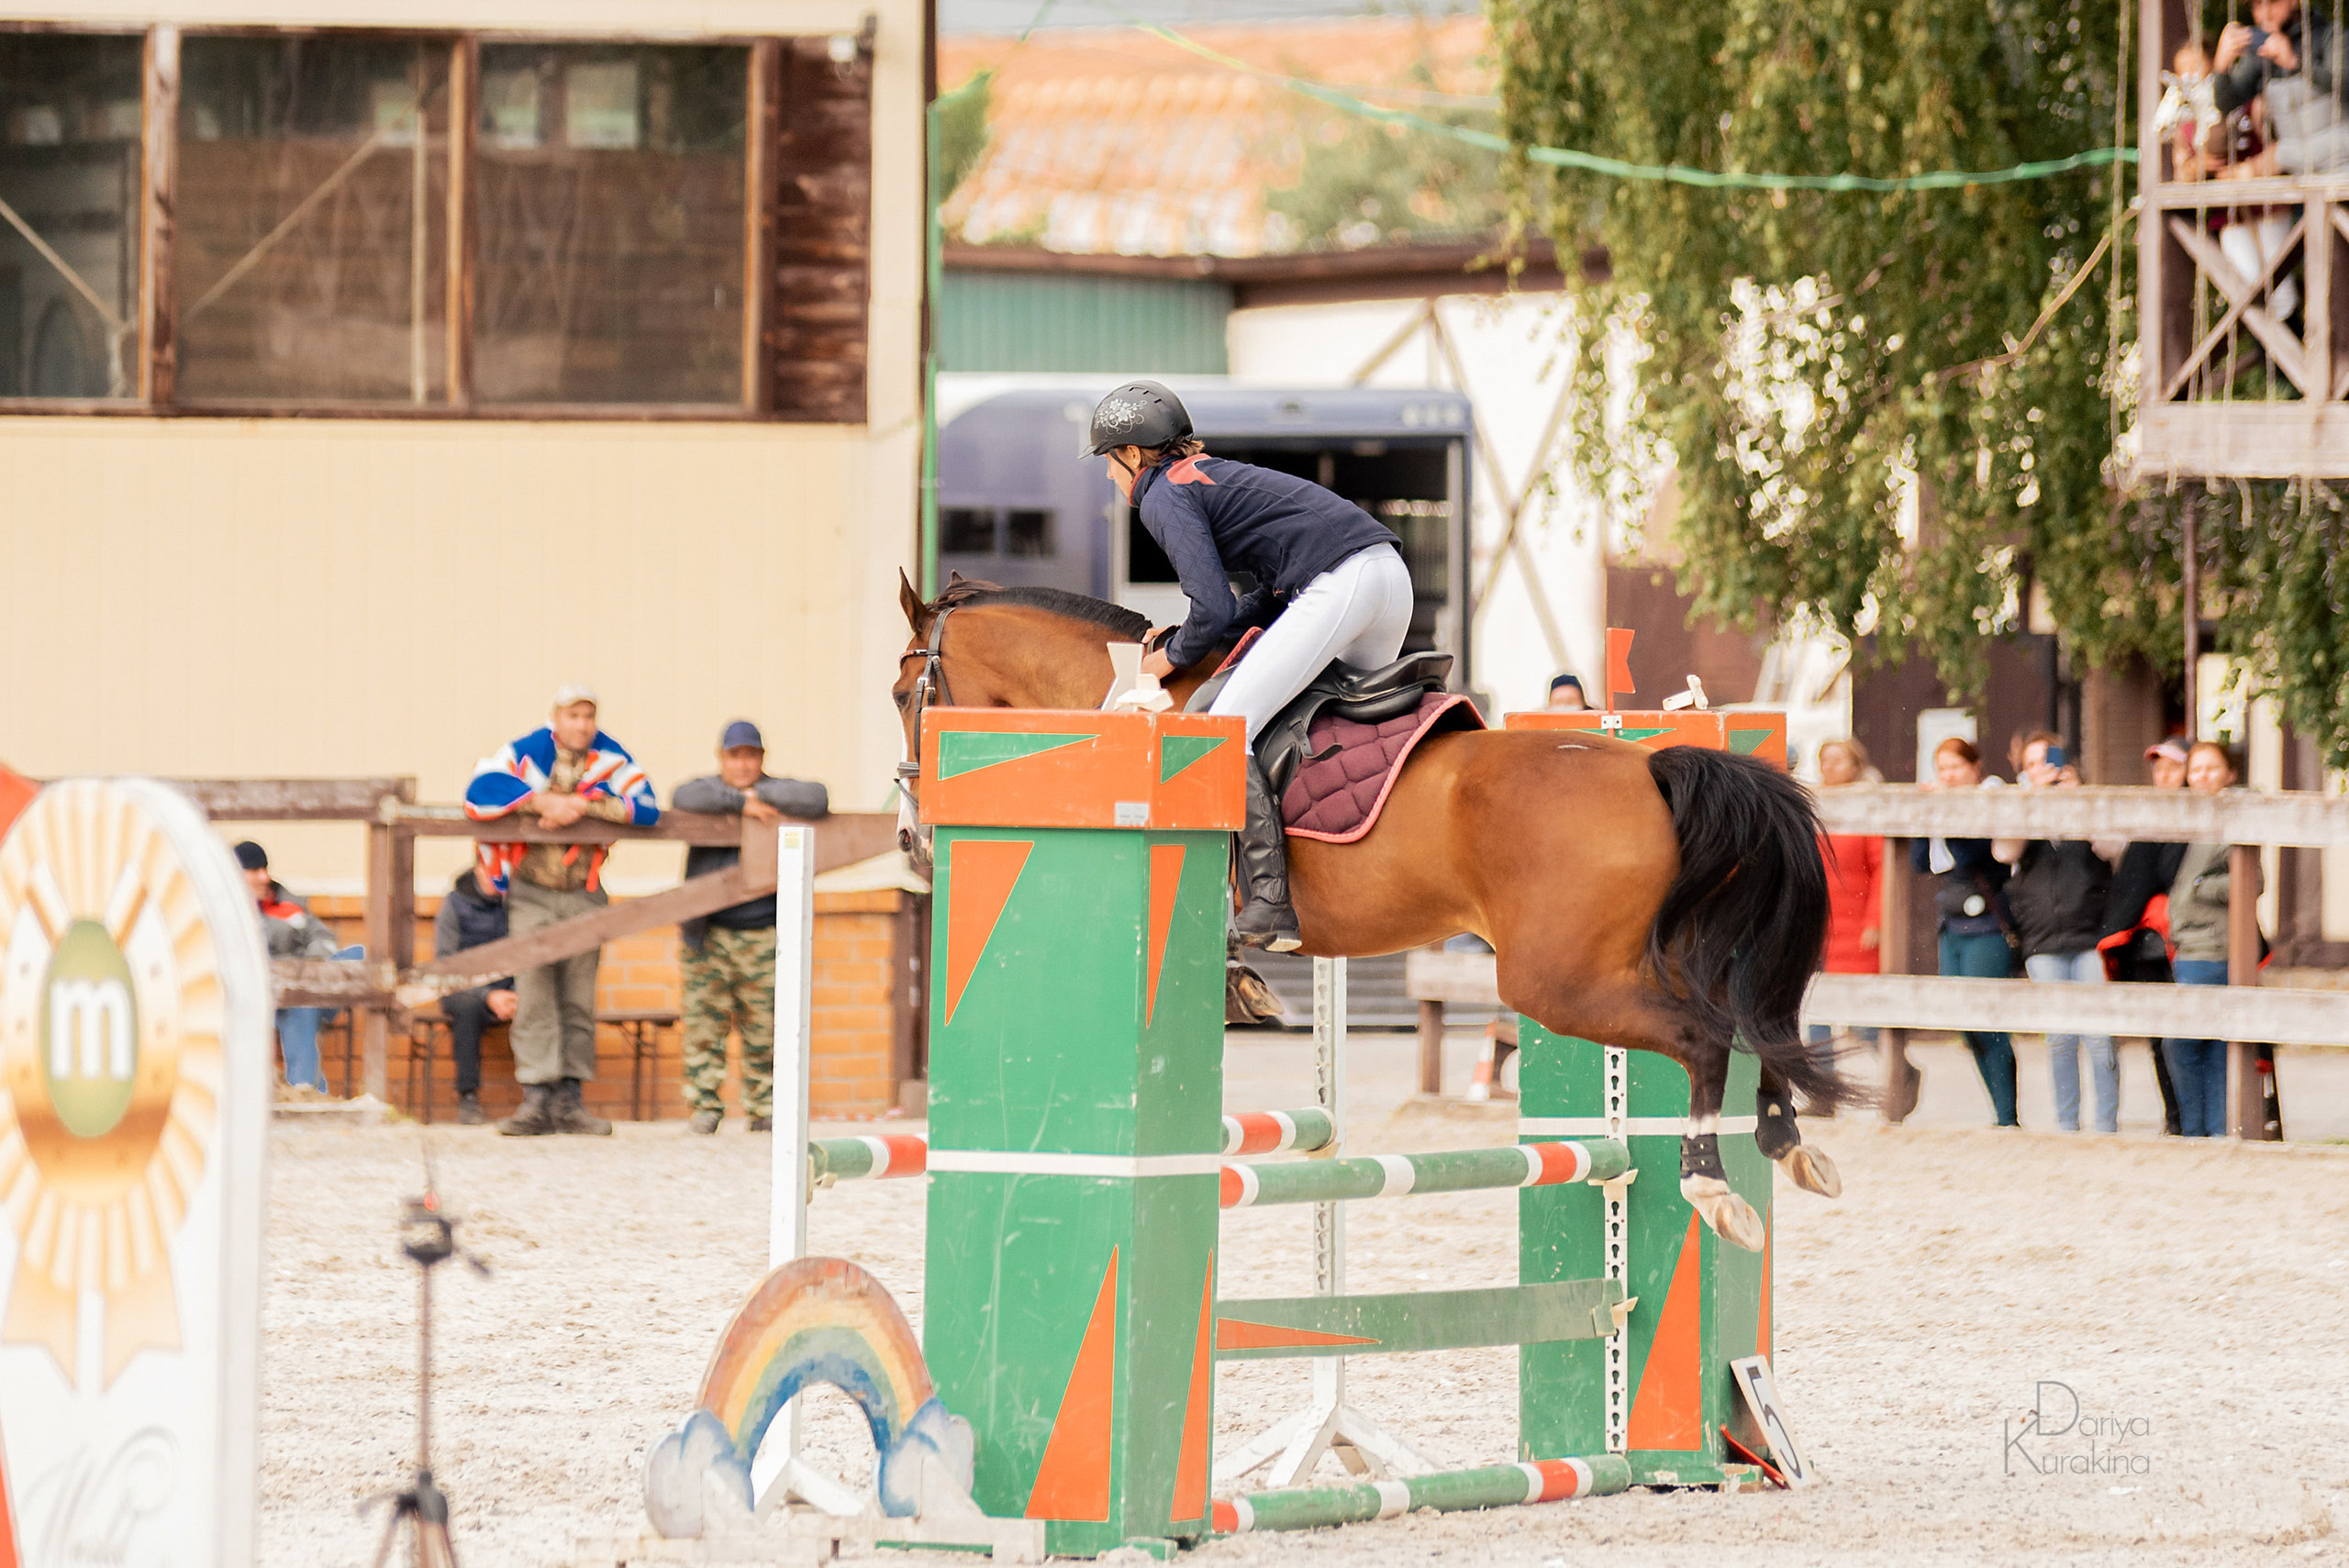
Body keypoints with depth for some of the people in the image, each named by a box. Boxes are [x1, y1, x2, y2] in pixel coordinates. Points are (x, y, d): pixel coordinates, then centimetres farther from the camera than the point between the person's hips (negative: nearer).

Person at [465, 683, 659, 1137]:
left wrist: (584, 805, -23)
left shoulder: (611, 759, -5)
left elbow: (646, 809, -17)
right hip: (531, 893, -2)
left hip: (584, 895, 2)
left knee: (578, 1001, 4)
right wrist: (543, 801, -25)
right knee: (533, 995, -9)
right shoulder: (527, 753, -9)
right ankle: (537, 1100, -11)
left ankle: (570, 1100, 9)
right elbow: (480, 793, -21)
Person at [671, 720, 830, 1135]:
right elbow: (684, 798, -16)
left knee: (763, 1030, 1)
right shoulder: (708, 788, 8)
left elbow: (816, 800, -12)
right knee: (703, 1023, -5)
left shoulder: (777, 794, 9)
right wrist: (739, 802, -20)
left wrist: (758, 795, -10)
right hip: (708, 935, 0)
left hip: (763, 936, 0)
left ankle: (764, 1109, 10)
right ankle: (705, 1107, 1)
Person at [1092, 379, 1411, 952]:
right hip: (1391, 573, 9)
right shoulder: (1215, 475, 29)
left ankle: (1271, 905, -16)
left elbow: (1215, 609, -9)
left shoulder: (1164, 497, 1)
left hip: (1338, 586, -9)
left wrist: (1175, 657, 11)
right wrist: (1181, 636, 26)